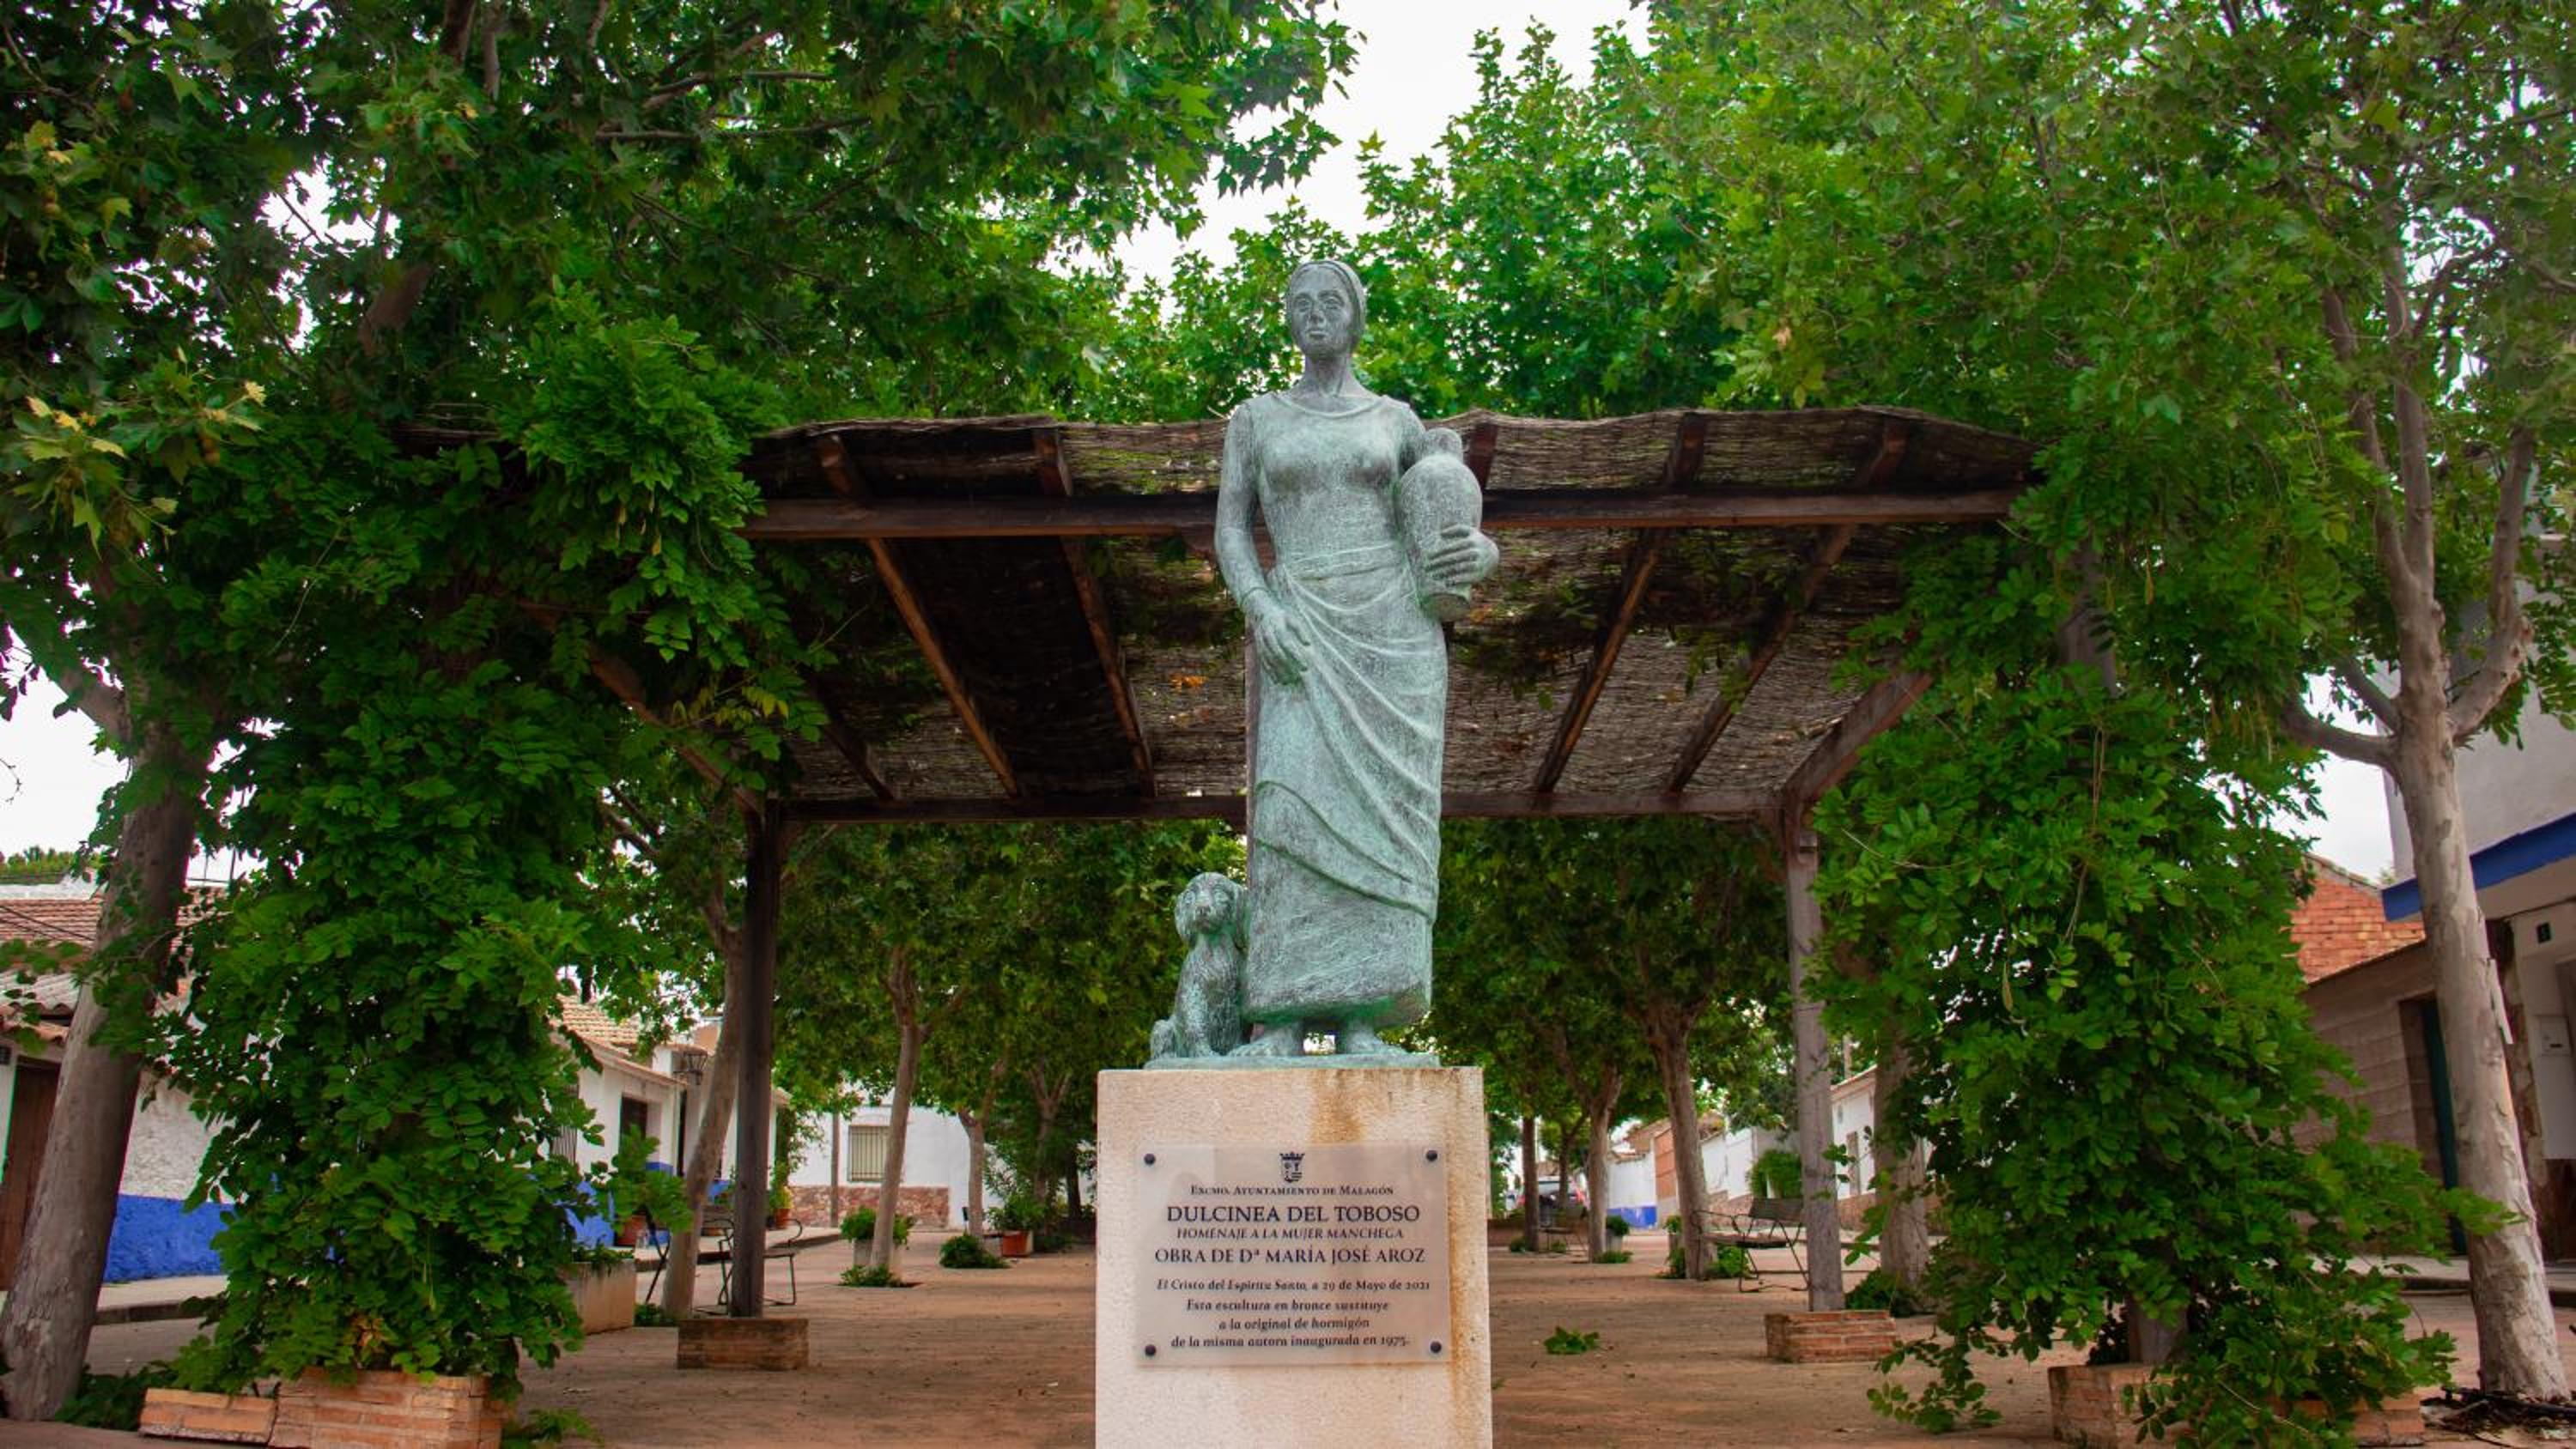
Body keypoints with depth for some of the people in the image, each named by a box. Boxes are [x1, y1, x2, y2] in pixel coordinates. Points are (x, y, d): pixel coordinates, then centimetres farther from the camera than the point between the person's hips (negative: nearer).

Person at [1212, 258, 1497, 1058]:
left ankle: (1363, 1021, -10)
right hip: (1304, 628, 0)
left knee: (1381, 809, -9)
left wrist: (1481, 554, -7)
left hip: (1395, 625, 1)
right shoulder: (1254, 418, 15)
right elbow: (1229, 528, 7)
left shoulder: (1398, 419, 16)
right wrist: (1260, 610, -12)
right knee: (1298, 801, -16)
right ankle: (1279, 1018, -18)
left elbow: (1462, 530, 18)